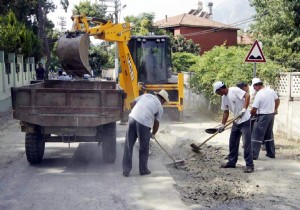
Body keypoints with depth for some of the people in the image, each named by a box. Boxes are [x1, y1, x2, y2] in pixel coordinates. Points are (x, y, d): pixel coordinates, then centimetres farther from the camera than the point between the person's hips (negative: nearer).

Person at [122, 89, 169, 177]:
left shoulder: (146, 95, 23)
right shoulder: (160, 107, 12)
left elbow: (132, 103, 19)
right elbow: (156, 123, 15)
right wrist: (153, 134, 31)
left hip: (132, 117, 4)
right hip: (144, 123, -4)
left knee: (128, 146, 11)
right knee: (144, 149, 14)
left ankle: (126, 171, 15)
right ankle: (143, 170, 26)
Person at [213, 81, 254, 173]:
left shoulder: (234, 90, -16)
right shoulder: (224, 97, 9)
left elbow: (247, 96, -22)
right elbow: (226, 112, 14)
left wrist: (244, 109, -28)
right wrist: (222, 125, 12)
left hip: (245, 120, -9)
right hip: (236, 121, 9)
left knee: (247, 143, -7)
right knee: (233, 142, 13)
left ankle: (249, 165, -2)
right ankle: (232, 162, 25)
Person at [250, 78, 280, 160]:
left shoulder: (259, 94, -18)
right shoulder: (271, 91, 3)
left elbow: (254, 109, -17)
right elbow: (277, 100, 18)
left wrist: (252, 114, 2)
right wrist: (275, 109, 30)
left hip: (263, 116, -8)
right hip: (271, 115, 8)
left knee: (256, 136, -3)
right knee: (269, 135, 19)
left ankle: (254, 155, -3)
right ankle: (271, 153, 26)